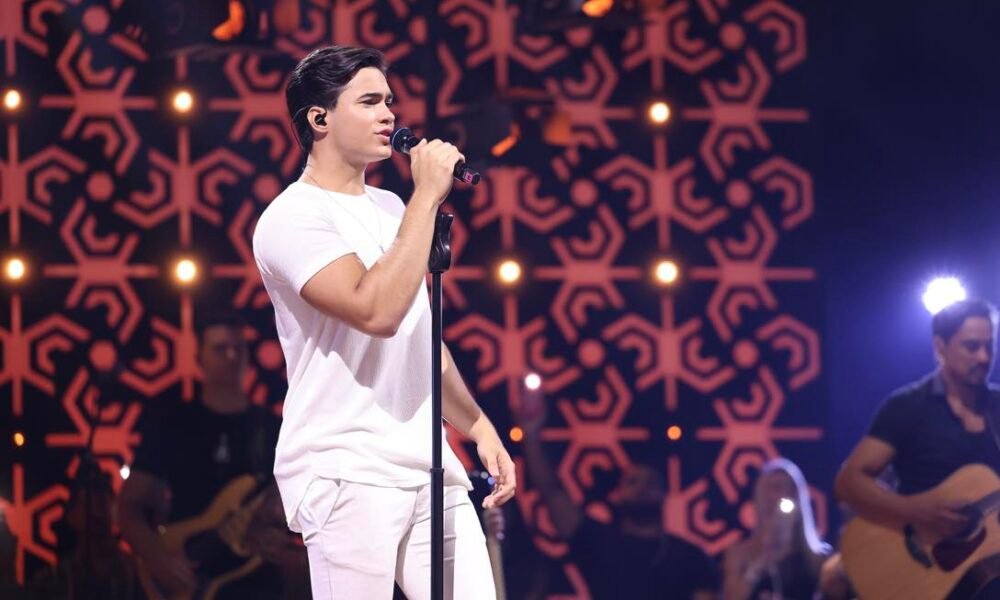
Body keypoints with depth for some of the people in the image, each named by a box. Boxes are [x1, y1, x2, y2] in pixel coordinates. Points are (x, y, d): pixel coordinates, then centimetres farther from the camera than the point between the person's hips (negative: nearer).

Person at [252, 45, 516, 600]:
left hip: (428, 466, 8)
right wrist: (427, 197, -17)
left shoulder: (390, 208, 18)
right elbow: (377, 312, -23)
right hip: (345, 474, -8)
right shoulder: (293, 217, -8)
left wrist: (479, 427, 20)